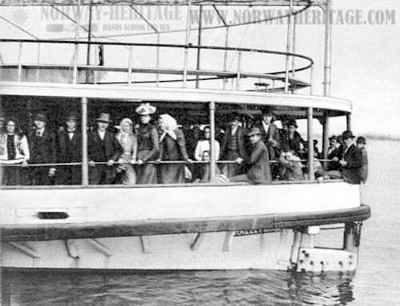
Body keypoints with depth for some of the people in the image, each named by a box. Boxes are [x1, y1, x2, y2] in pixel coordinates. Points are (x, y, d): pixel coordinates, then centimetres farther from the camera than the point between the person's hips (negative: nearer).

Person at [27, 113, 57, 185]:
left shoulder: (50, 135, 4)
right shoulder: (31, 135, 14)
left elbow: (53, 151, 1)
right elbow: (29, 150, 14)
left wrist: (53, 167, -5)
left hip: (46, 165, -2)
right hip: (34, 166, 3)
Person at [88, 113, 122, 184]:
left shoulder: (111, 136, 12)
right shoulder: (91, 135, 6)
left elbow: (119, 149, 12)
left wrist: (113, 159, -3)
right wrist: (89, 160, -9)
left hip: (108, 167, 2)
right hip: (95, 167, -2)